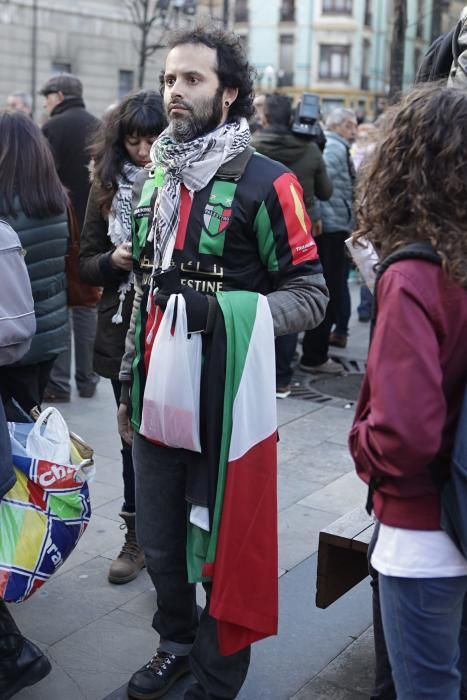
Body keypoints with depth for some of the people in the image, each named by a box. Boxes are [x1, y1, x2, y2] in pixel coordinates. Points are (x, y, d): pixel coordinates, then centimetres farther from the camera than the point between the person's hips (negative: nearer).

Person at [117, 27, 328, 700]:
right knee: (159, 543, 17)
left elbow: (310, 296, -9)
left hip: (225, 404, -6)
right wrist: (129, 383, 19)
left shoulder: (265, 184, -10)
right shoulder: (156, 180, 12)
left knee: (221, 548, 9)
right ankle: (177, 643, 43)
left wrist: (223, 310, -24)